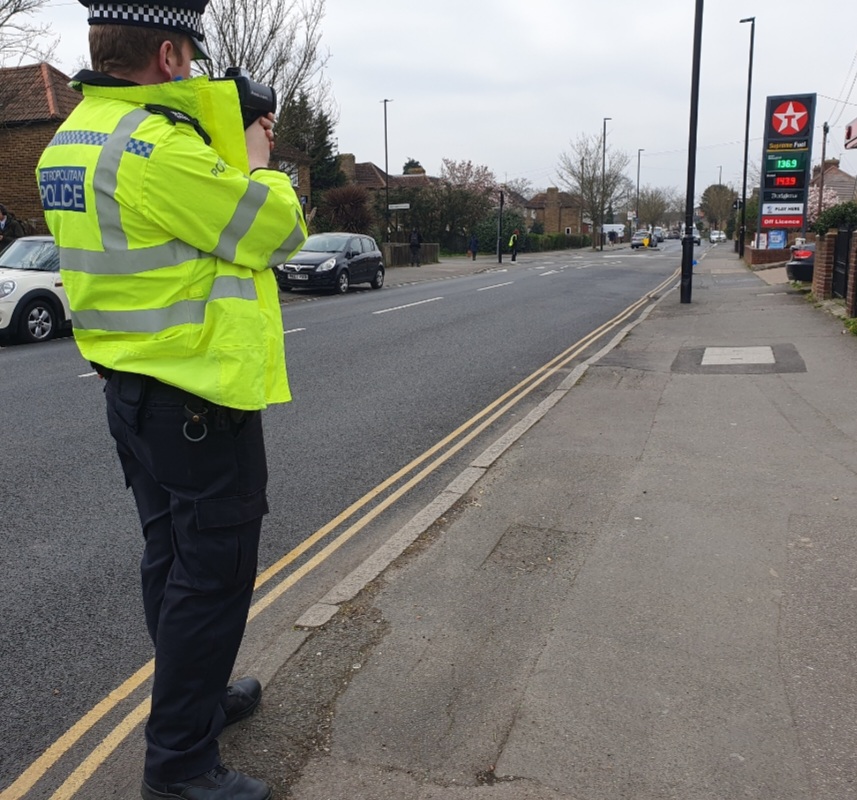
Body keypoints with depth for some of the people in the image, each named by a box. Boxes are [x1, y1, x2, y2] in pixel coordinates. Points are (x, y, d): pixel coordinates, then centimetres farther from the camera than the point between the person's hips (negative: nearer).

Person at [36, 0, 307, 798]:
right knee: (212, 575, 2)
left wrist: (229, 148, 12)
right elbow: (279, 229, -16)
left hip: (132, 390, 10)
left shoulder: (69, 140, 9)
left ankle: (196, 695, 39)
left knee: (172, 559, 20)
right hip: (200, 399, -10)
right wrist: (257, 160, 2)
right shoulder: (155, 145, -22)